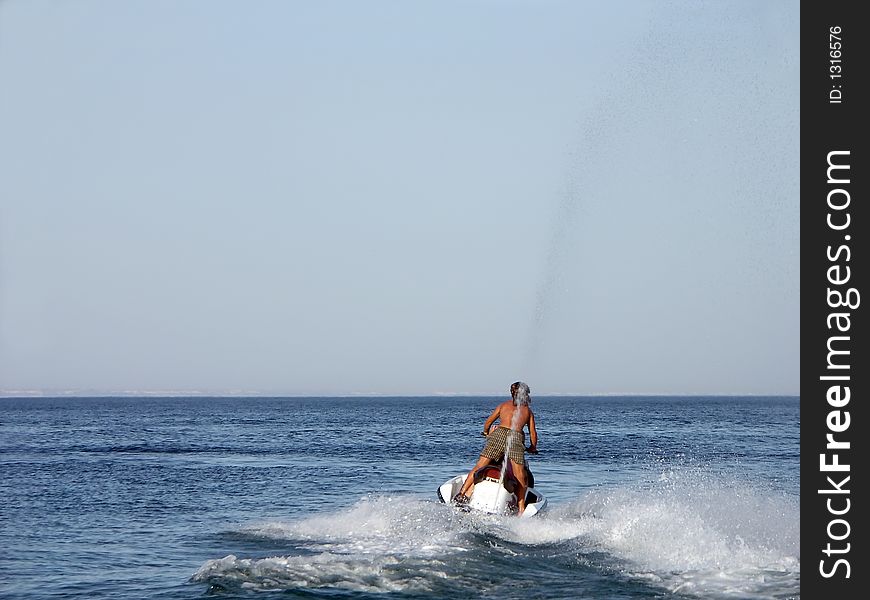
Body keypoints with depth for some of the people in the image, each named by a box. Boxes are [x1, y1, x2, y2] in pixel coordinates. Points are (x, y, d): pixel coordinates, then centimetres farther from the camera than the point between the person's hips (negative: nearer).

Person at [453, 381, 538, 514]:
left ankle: (463, 494, -3)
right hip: (517, 438, 0)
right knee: (520, 478, 3)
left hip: (499, 434, 0)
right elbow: (533, 433, 22)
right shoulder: (528, 411, 24)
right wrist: (533, 448, 40)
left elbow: (488, 422, 24)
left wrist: (486, 432, 44)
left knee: (478, 467, 5)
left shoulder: (503, 405, 24)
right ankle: (521, 511, -2)